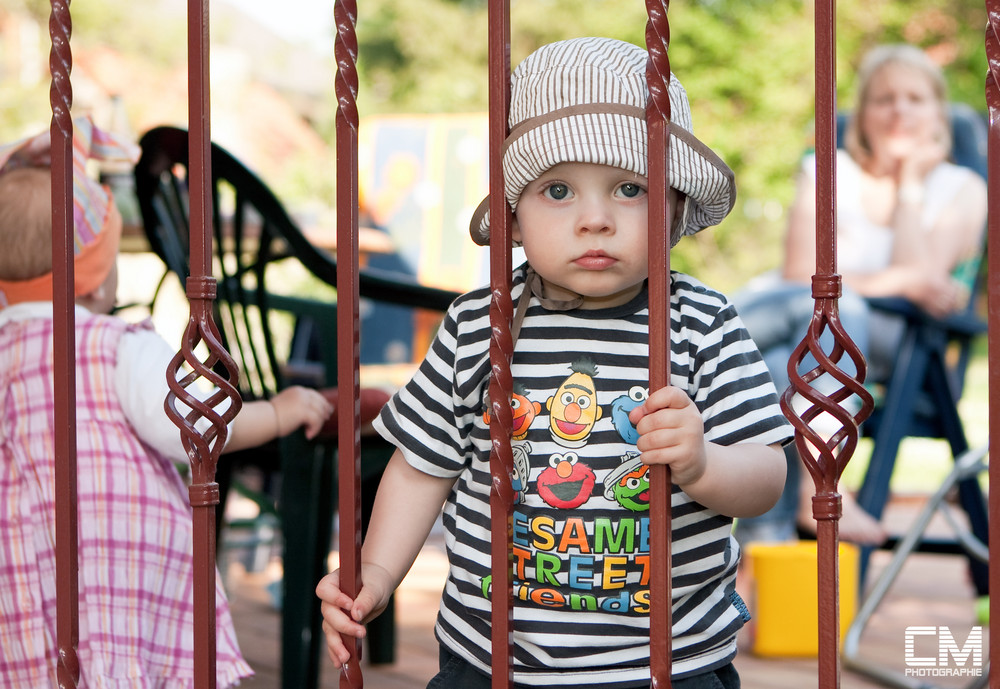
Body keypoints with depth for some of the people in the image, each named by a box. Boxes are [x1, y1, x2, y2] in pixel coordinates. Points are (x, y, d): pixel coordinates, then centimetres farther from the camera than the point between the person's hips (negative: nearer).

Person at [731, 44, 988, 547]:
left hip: (888, 342, -1)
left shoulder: (961, 189, 13)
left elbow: (922, 276, -4)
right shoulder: (826, 172, 14)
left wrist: (910, 181, 3)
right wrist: (897, 281, -10)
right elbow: (800, 272, 0)